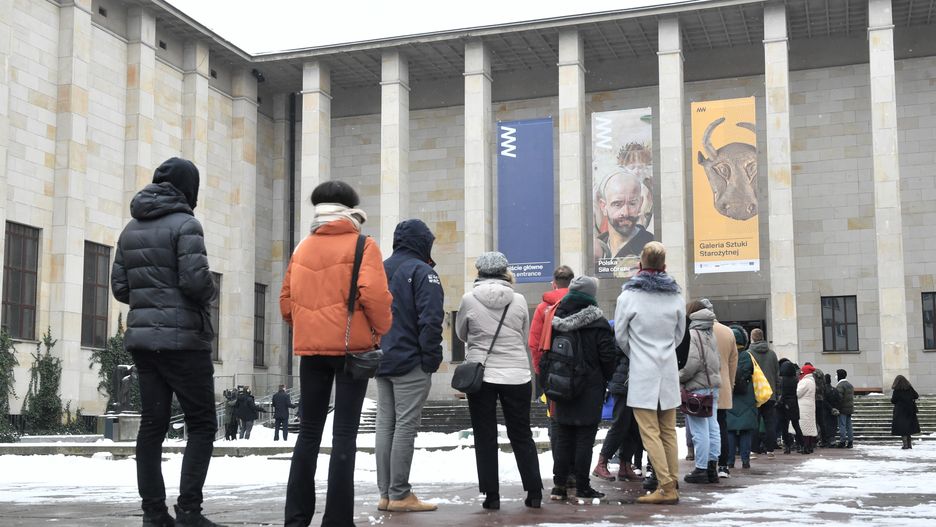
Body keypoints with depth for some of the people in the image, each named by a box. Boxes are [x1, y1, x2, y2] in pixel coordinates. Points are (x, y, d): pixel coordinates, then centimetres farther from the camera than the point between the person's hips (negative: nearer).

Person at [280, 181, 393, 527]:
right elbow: (374, 294, -16)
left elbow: (286, 301, 10)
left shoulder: (303, 248, 11)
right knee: (344, 435, -1)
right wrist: (381, 330, -1)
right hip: (351, 346, -4)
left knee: (309, 431, 13)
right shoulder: (362, 245, -3)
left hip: (310, 347, 4)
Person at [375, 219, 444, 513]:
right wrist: (432, 359, -11)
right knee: (405, 426, -6)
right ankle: (400, 496, -5)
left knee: (385, 424, 8)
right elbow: (430, 319, -17)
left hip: (381, 362, 7)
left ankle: (386, 494, 9)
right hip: (410, 363, -7)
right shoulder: (422, 271, -8)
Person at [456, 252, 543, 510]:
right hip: (516, 375, 1)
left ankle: (491, 495, 6)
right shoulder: (519, 300, -3)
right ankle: (534, 492, 11)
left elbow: (461, 334, 8)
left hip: (480, 375, -1)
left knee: (485, 437, 8)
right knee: (522, 436, 12)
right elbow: (525, 338, 8)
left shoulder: (469, 300, -7)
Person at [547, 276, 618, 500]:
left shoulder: (558, 320, 4)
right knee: (585, 438, 1)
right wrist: (605, 378, 4)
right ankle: (582, 486, 3)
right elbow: (608, 354, -11)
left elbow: (547, 350, 6)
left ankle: (559, 485, 9)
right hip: (590, 388, -4)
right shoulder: (597, 323, -10)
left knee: (563, 437, 10)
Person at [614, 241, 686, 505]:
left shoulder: (628, 296, -8)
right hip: (669, 371, 5)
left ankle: (666, 487, -10)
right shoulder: (675, 296, 4)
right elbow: (679, 334, 14)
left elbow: (620, 336, 1)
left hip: (642, 373, -4)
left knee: (650, 432, -4)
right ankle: (672, 487, 10)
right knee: (669, 431, 9)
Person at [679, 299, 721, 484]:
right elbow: (719, 361, 17)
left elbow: (692, 362, -19)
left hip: (697, 388, -8)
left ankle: (701, 469, -3)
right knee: (712, 427, 9)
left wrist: (679, 378, -6)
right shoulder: (711, 334, 15)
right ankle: (712, 467, 13)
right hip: (714, 386, 8)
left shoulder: (691, 334, -11)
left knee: (699, 430, -5)